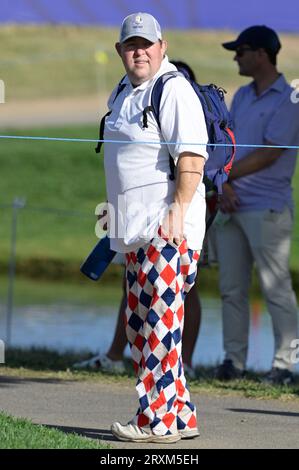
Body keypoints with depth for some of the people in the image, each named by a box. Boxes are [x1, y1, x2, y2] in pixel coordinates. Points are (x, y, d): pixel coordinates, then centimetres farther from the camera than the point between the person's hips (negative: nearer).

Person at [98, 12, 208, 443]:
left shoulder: (174, 89, -11)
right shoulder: (123, 92, 18)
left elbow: (192, 157, -19)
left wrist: (178, 212, -26)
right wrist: (116, 215, 24)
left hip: (167, 227, -10)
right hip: (137, 229, 10)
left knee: (160, 321, -11)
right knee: (140, 326, 11)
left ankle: (158, 420, -10)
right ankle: (182, 416, 16)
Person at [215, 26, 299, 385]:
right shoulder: (242, 97, 16)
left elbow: (269, 154, -15)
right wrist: (224, 186, -4)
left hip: (267, 209, -7)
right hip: (231, 206, 7)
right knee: (231, 288, 7)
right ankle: (233, 359, 11)